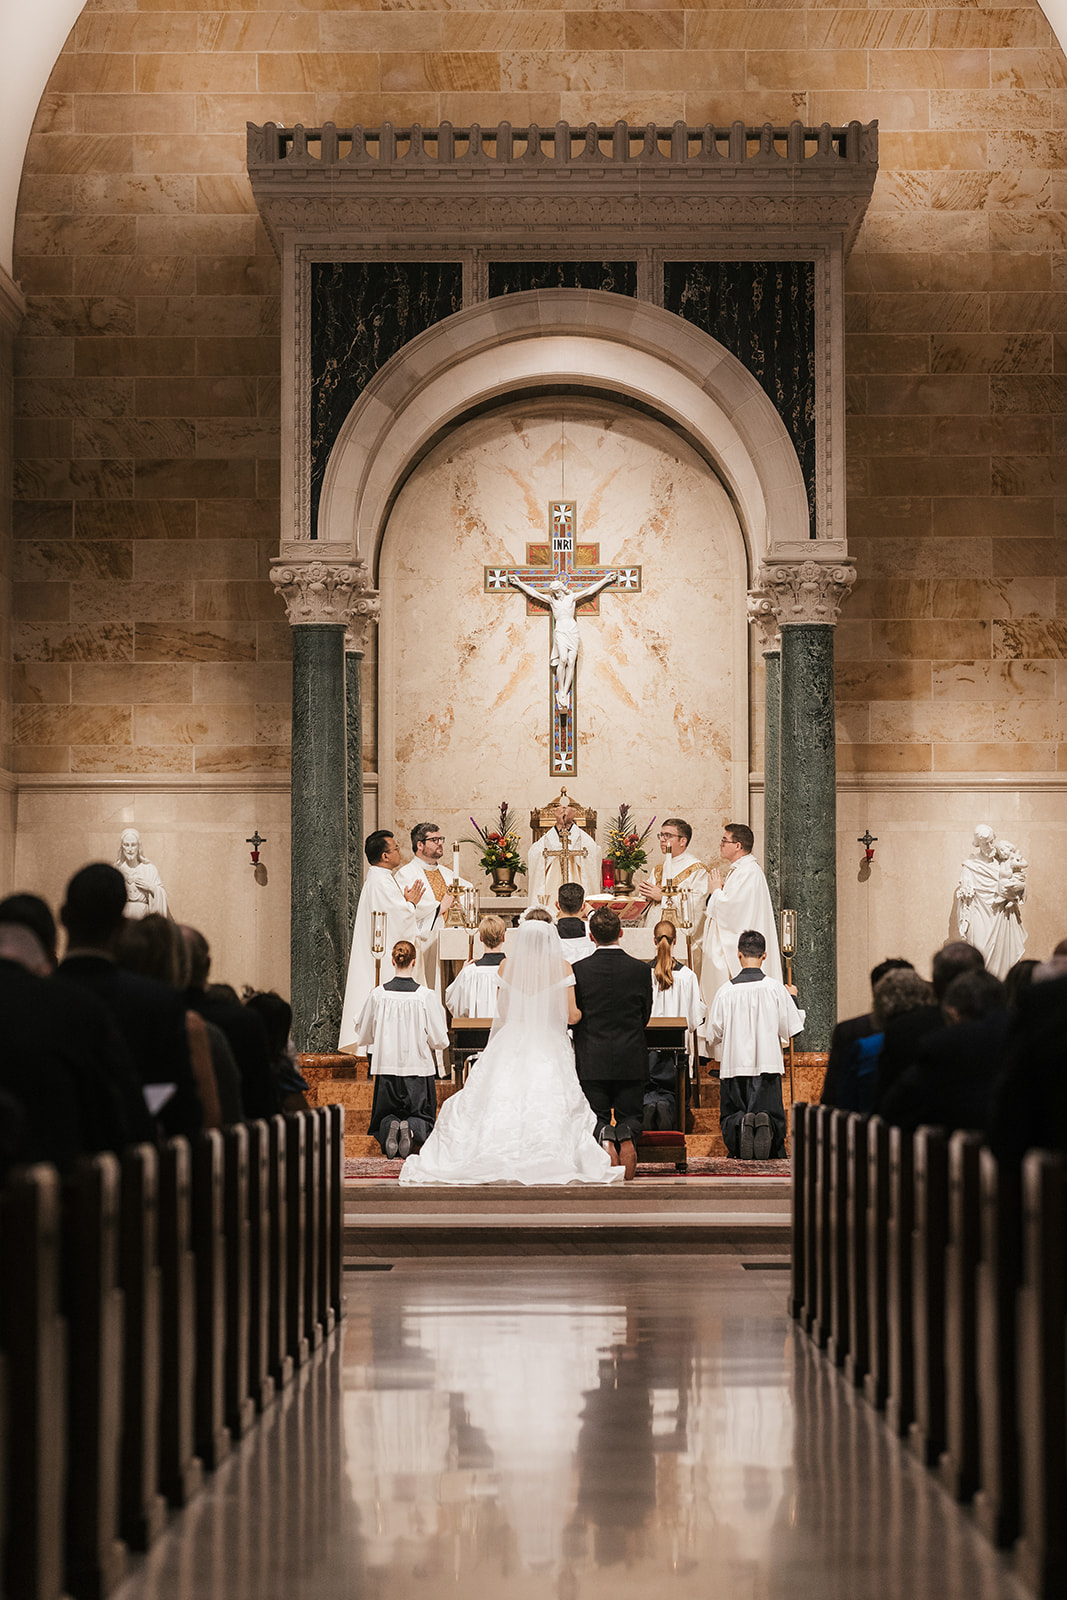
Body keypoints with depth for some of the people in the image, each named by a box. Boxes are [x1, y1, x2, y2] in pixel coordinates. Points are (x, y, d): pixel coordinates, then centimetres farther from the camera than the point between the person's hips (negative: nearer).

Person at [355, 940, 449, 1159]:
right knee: (422, 1117, 15)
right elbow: (440, 1041, -7)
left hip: (386, 1067, 1)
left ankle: (390, 1126, -16)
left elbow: (363, 1038, 4)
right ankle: (412, 1129, -19)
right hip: (418, 1067, -1)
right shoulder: (425, 996, -12)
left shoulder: (378, 995, -7)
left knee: (385, 1118, 18)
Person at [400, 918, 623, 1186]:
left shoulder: (509, 966, 2)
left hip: (511, 1048, 2)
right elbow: (571, 1015, -5)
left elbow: (503, 1014, 3)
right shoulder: (561, 968, -3)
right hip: (550, 1051, -2)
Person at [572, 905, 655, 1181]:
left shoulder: (579, 970, -8)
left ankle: (604, 1136, -25)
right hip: (631, 1059, 1)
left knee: (596, 1118, 10)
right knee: (630, 1114, 15)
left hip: (592, 1060, -1)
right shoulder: (640, 970, -5)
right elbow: (645, 1016, 6)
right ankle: (627, 1135, -21)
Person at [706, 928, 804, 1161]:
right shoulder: (775, 988, -4)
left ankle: (740, 1125, -25)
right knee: (772, 1115, 7)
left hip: (734, 1065, 0)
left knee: (731, 1117, 10)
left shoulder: (727, 991, -3)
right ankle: (765, 1125, -29)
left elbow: (713, 1035, 3)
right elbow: (791, 1029, 3)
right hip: (768, 1064, 0)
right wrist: (792, 998, 19)